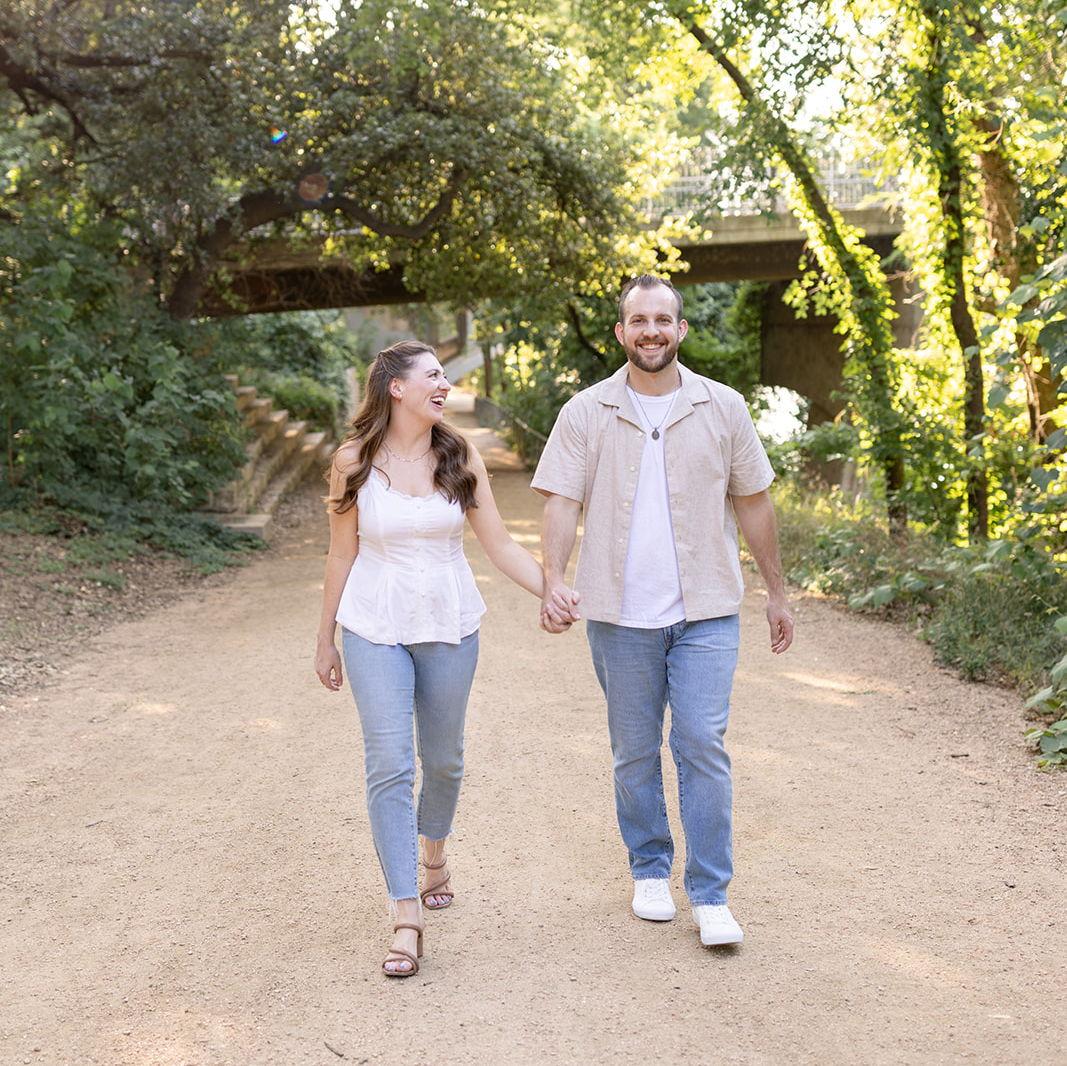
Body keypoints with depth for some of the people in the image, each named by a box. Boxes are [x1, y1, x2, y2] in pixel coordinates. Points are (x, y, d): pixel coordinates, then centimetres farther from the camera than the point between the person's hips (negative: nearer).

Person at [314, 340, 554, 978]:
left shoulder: (460, 459, 1)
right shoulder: (354, 461, -4)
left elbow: (501, 546, 2)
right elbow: (343, 554, 3)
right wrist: (325, 639, 7)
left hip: (450, 626, 2)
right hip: (376, 630, -2)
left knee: (443, 757, 14)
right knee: (390, 766, -8)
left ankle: (433, 855, 44)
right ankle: (407, 921, -3)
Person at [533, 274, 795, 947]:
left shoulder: (722, 408, 3)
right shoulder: (586, 413, 1)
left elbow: (753, 502, 9)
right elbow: (561, 503, -5)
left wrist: (778, 592, 11)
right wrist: (554, 581, -21)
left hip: (706, 612, 0)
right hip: (621, 613, 1)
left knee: (704, 745, -6)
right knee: (636, 752, 11)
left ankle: (712, 896, 3)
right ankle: (651, 872, 29)